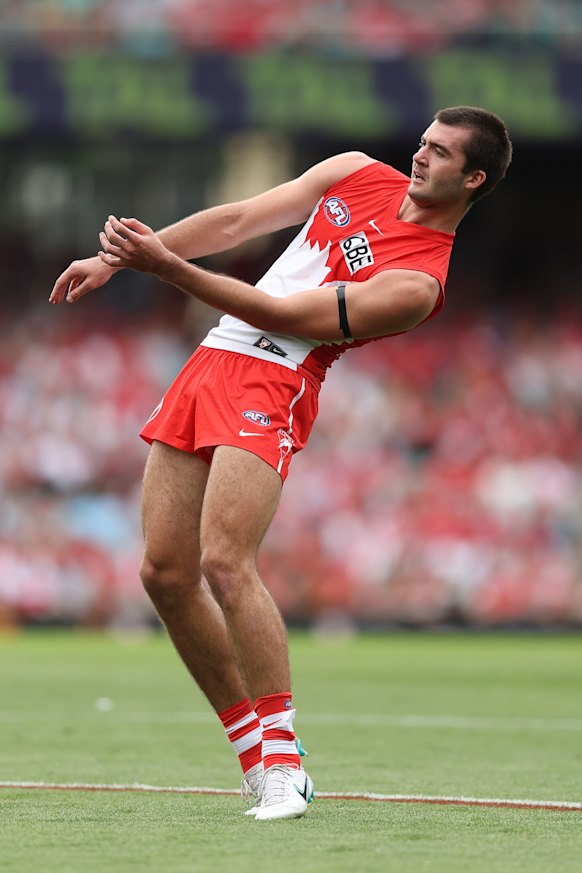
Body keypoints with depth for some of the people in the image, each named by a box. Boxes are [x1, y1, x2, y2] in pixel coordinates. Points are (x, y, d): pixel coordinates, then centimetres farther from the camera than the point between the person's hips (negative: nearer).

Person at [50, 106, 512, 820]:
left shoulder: (419, 281, -11)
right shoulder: (358, 173, 13)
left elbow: (281, 316, -15)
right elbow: (238, 221, 16)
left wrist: (165, 266, -18)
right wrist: (115, 259, 12)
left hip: (273, 384, -7)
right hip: (211, 361, 7)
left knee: (224, 562, -24)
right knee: (165, 573, 2)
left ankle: (283, 766, -16)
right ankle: (259, 758, 11)